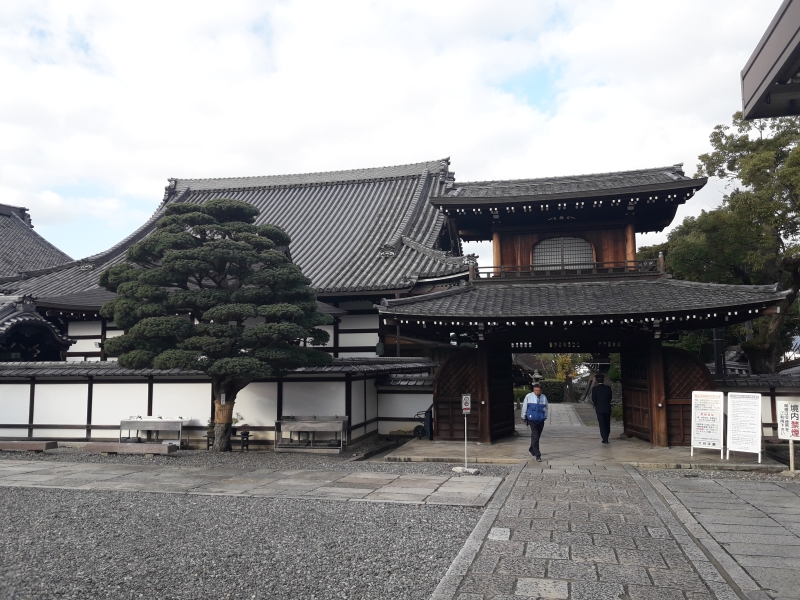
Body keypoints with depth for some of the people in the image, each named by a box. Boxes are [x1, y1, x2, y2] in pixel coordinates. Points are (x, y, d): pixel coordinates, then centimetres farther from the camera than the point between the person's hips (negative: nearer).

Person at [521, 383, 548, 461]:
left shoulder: (544, 397, 2)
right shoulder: (528, 396, -5)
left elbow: (546, 408, 12)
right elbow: (524, 407, 4)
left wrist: (545, 417, 12)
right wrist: (524, 418, 11)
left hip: (541, 420, 3)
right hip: (532, 420, -3)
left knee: (537, 437, 15)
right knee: (535, 437, -11)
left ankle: (531, 450, 39)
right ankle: (537, 455, -10)